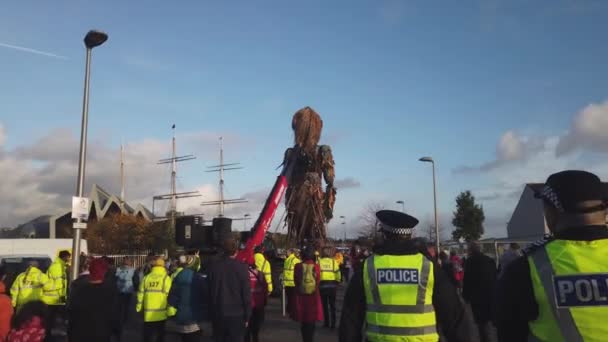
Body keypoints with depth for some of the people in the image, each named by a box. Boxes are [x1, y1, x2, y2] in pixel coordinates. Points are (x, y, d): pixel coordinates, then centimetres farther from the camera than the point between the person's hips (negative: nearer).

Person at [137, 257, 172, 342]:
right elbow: (169, 294, -11)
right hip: (161, 313, -2)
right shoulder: (166, 278, -8)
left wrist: (139, 308, 17)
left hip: (148, 314, 2)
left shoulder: (146, 278, 2)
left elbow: (140, 294, 5)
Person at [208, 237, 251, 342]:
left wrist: (212, 309, 13)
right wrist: (247, 316, -1)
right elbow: (246, 293, -9)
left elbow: (209, 290, 4)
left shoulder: (213, 266, -3)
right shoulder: (241, 267, -12)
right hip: (237, 314, -3)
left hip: (218, 314, 3)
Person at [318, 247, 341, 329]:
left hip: (322, 285, 0)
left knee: (325, 305, 12)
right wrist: (337, 282, 11)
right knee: (332, 305, 11)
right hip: (332, 285, 0)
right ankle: (333, 323, 11)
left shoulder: (319, 261, -4)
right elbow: (338, 274, -4)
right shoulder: (334, 261, -3)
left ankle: (327, 323, 16)